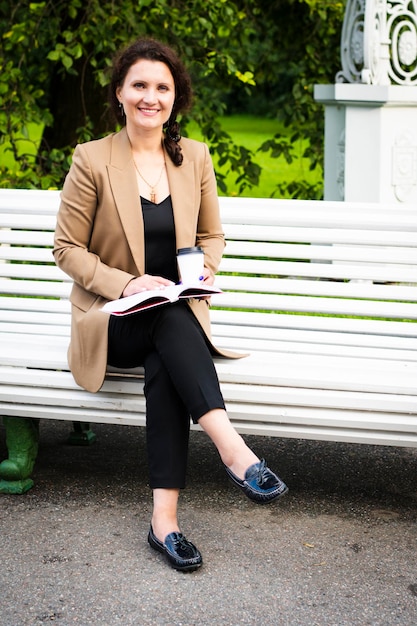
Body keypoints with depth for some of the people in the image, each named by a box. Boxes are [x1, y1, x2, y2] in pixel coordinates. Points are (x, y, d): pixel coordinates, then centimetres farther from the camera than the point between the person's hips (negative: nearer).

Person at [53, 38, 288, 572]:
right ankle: (232, 448, -46)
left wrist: (204, 273, -5)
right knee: (171, 321, -37)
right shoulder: (92, 159, -4)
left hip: (176, 315, 2)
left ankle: (165, 517, -38)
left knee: (164, 364, -34)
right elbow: (67, 248, -2)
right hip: (112, 320, -2)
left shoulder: (194, 157, 7)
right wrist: (126, 283, -16)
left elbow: (211, 235, 17)